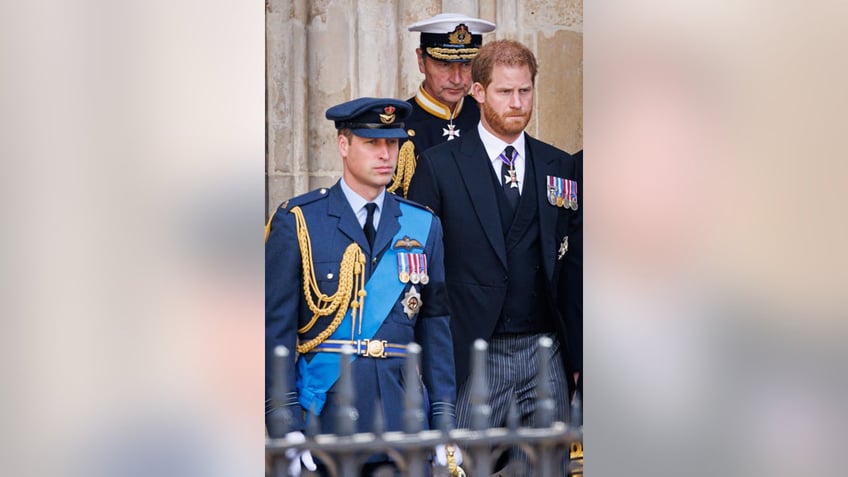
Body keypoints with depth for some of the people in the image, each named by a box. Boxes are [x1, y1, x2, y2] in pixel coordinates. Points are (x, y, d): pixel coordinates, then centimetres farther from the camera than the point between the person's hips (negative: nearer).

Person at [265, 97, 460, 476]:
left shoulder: (423, 227, 10)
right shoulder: (297, 222, 0)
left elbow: (436, 330, 10)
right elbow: (276, 328, -3)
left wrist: (445, 427, 4)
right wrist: (285, 425, -11)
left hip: (403, 415, 3)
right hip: (323, 415, -3)